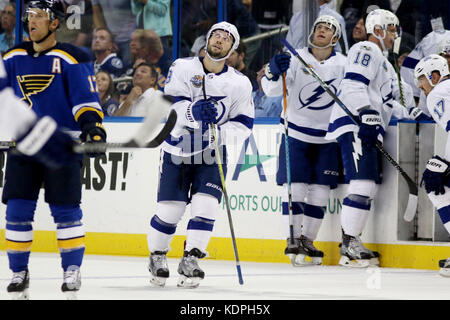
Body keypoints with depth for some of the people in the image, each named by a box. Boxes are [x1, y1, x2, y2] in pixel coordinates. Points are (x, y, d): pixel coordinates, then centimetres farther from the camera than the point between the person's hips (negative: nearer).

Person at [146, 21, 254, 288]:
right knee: (169, 209, -2)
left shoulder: (240, 83, -4)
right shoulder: (183, 68, -6)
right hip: (177, 149, -1)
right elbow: (170, 104, -15)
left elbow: (244, 124, -3)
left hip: (212, 155, 1)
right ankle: (157, 256, 20)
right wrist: (194, 112, -35)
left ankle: (191, 261, -1)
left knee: (205, 206, -13)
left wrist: (220, 134, -22)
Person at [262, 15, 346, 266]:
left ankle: (307, 240, 14)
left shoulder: (344, 64, 0)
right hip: (296, 132, -2)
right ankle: (293, 240, -3)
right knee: (295, 186, -8)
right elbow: (271, 90, -12)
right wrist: (274, 72, -32)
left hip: (328, 137, 2)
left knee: (320, 190, 3)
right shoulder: (295, 59, -5)